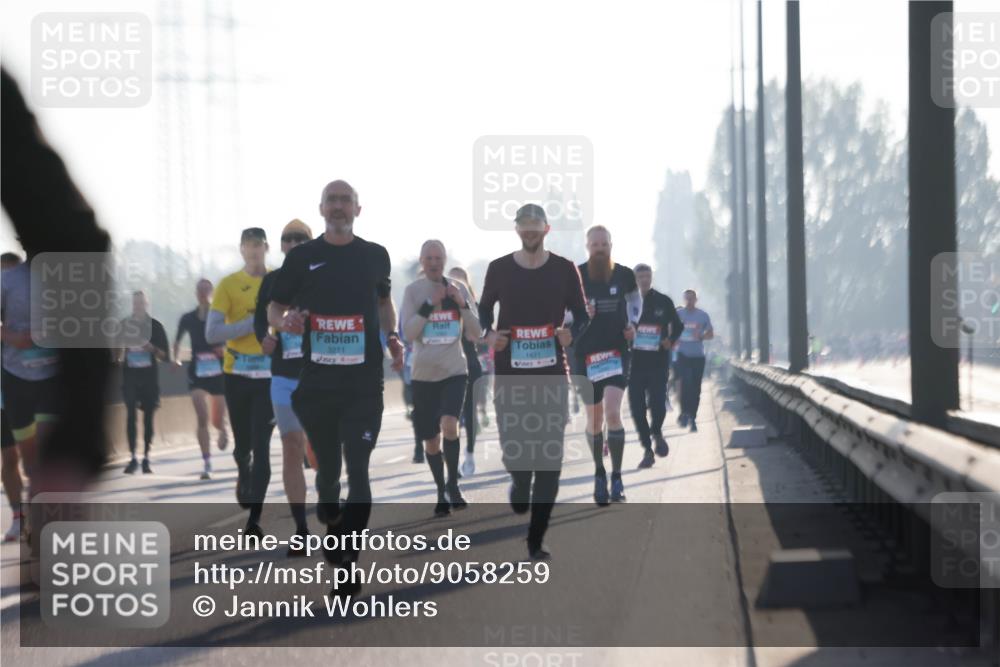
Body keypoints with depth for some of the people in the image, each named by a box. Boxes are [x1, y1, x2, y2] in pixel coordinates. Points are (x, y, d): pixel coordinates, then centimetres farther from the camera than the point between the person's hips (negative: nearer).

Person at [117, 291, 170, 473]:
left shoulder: (155, 326, 4)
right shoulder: (124, 325, 6)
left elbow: (165, 356, 4)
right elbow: (117, 353, 13)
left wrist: (152, 349, -13)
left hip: (150, 376, 0)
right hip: (130, 376, 0)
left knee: (148, 417, 0)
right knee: (131, 415, -7)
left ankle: (146, 458, 5)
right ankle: (133, 458, -7)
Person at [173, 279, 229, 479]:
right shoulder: (188, 319, 4)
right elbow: (177, 341, 20)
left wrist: (226, 350, -16)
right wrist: (176, 359, 8)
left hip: (219, 372, -1)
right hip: (197, 373, 1)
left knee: (217, 421, 8)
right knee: (202, 418, -14)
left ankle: (223, 430, 46)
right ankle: (207, 463, -13)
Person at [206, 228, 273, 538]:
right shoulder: (228, 285, -2)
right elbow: (211, 334, -12)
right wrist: (255, 322, -18)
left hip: (269, 375, 0)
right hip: (237, 374, 0)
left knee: (262, 446, -9)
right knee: (242, 443, 14)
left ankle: (254, 519, -8)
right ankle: (244, 480, 47)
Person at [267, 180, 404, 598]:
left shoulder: (375, 256, 7)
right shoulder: (301, 257, 4)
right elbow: (274, 309, 9)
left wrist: (392, 337, 4)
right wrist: (285, 321, -15)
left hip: (364, 382, -1)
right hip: (316, 382, 1)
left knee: (358, 469, -10)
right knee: (327, 467, 13)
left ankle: (347, 562, -9)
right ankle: (331, 529, 37)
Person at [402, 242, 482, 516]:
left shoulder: (459, 288, 3)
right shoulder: (413, 290, -1)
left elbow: (476, 334, 1)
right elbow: (408, 333, -10)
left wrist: (462, 304, -13)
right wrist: (430, 304, -17)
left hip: (454, 371, -1)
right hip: (424, 374, 1)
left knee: (449, 425, -25)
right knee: (431, 439, 7)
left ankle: (453, 484, -8)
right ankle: (441, 493, 25)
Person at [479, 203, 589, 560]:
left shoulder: (564, 270, 3)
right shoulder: (499, 269, 4)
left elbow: (581, 314, 9)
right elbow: (484, 309, 15)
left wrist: (571, 332, -13)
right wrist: (488, 333, -6)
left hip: (552, 374, 0)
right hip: (509, 373, 0)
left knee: (549, 456, -4)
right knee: (513, 447, -2)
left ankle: (536, 539, 1)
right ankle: (519, 484, 37)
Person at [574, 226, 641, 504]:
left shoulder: (624, 275, -1)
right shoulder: (575, 276, -6)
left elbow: (635, 299, 19)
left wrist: (632, 323, 2)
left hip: (617, 350, 0)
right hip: (587, 353, 0)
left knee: (612, 412, -17)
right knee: (594, 418, 9)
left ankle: (616, 477, -9)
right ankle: (599, 474, 27)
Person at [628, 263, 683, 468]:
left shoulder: (663, 301, 5)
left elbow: (677, 325, 15)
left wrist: (671, 340, -4)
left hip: (658, 361, 0)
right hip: (634, 362, 0)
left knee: (658, 403, -10)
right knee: (637, 407, -2)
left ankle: (656, 432, 23)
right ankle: (647, 449, 11)